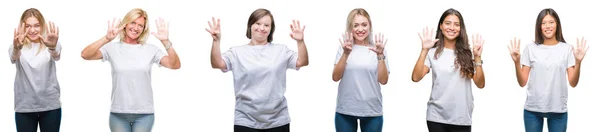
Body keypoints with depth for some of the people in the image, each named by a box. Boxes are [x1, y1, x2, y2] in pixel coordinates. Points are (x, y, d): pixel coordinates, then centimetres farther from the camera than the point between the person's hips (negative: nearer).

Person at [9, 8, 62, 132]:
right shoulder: (20, 46, 2)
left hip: (50, 106, 0)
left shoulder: (48, 44, 0)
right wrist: (16, 48, -45)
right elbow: (13, 57, -20)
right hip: (24, 107, 1)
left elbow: (56, 56, -22)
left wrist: (52, 47, -47)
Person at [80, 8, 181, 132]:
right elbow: (85, 55, -14)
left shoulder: (151, 50, 2)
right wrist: (107, 38, -28)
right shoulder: (112, 48, 0)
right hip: (118, 114, 0)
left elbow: (175, 65, -9)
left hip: (144, 114, 0)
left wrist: (166, 42, -24)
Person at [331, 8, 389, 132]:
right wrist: (346, 54, -18)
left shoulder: (377, 49, 1)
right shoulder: (344, 48, 2)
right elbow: (336, 77, -6)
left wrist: (380, 55, -16)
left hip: (372, 111, 0)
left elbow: (383, 80, -4)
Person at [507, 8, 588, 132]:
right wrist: (516, 62, -13)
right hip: (532, 109, 0)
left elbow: (573, 83, -2)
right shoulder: (530, 48, 1)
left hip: (558, 110, 0)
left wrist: (578, 62, -15)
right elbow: (522, 82, 0)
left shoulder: (566, 49, 2)